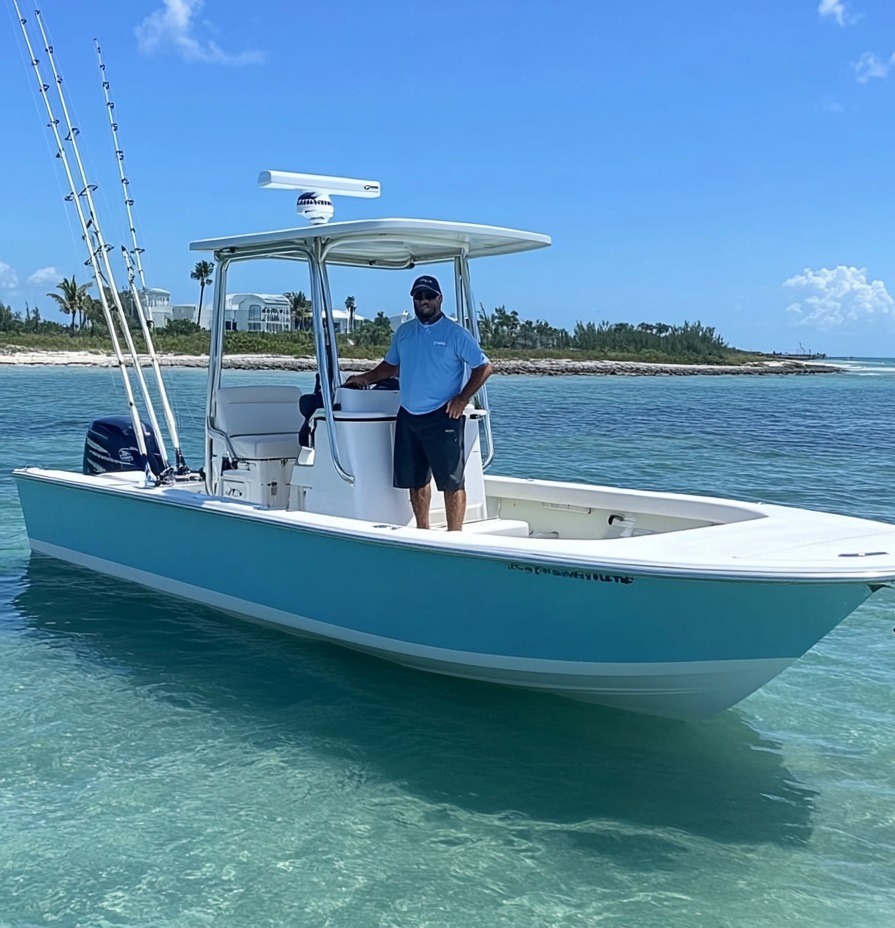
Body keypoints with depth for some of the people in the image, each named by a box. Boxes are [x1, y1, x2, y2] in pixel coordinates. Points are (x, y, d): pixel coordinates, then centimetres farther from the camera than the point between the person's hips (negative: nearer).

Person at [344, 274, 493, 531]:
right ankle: (422, 532, 24)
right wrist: (366, 378, 14)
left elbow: (484, 367, -5)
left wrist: (462, 398, -11)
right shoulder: (404, 332, 11)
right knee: (415, 480, 12)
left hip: (443, 417, -6)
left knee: (451, 481, -5)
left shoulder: (455, 333, -5)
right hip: (408, 416, 6)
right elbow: (391, 365, 25)